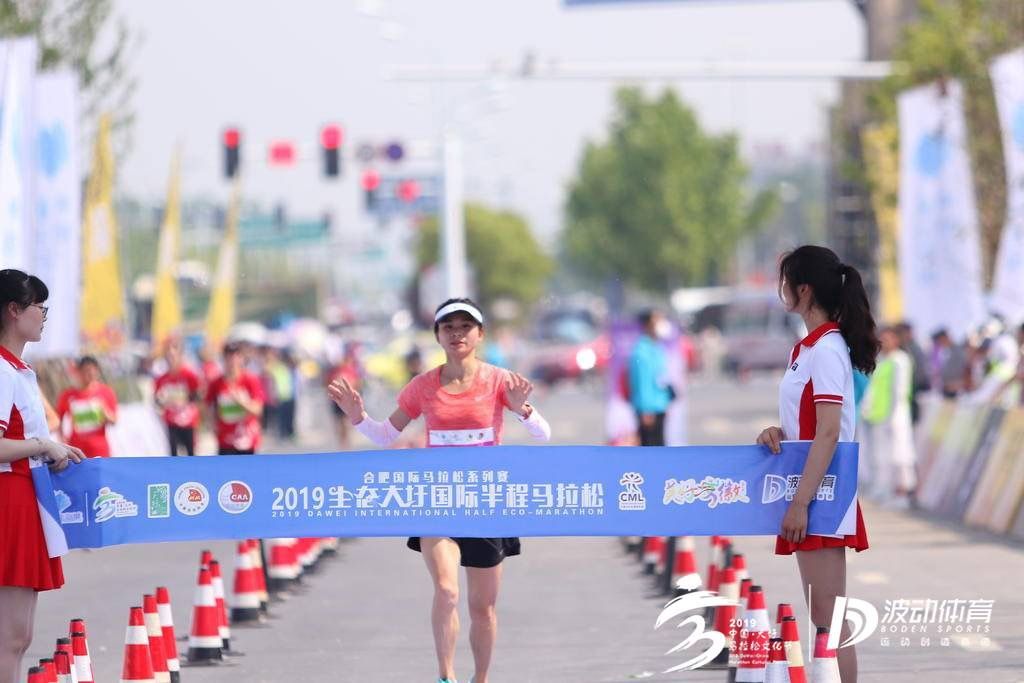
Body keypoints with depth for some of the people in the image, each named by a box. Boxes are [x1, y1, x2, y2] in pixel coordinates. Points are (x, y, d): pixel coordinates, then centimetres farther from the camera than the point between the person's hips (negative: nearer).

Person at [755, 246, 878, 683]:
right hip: (807, 494, 10)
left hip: (820, 494, -10)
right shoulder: (807, 348, 14)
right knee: (821, 614, 11)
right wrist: (779, 433, 2)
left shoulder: (826, 349, -15)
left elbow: (828, 431, -20)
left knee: (827, 615, -10)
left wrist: (801, 502, -22)